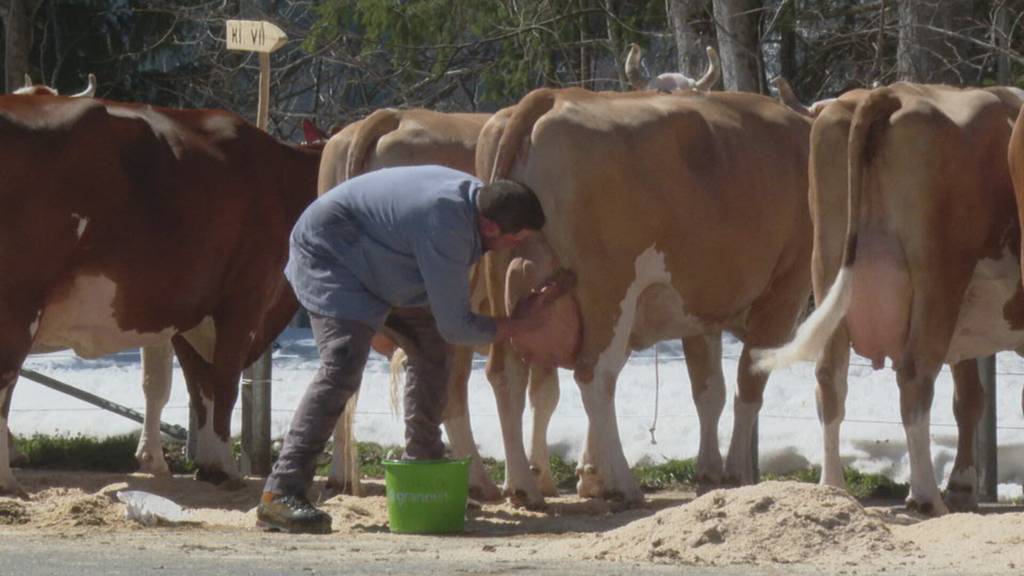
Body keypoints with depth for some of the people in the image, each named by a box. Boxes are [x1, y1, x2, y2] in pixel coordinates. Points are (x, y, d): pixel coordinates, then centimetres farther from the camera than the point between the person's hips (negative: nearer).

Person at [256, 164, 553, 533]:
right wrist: (519, 325, -14)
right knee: (341, 368, -23)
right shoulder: (445, 224, -34)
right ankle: (280, 494, -28)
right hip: (327, 251, -10)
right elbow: (455, 326, -26)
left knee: (431, 348, 12)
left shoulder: (479, 198, -5)